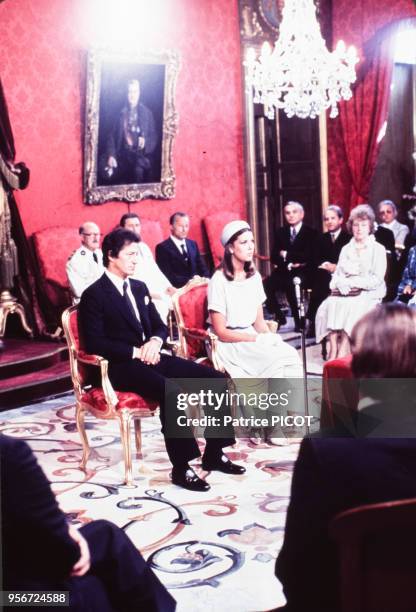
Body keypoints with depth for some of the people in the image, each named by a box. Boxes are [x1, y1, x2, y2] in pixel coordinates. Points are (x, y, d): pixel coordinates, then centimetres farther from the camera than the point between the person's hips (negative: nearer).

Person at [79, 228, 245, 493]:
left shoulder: (140, 288, 17)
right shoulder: (94, 295, -6)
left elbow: (159, 325, 21)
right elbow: (95, 344, -14)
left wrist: (155, 341, -3)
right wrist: (136, 352, -19)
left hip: (150, 357, 8)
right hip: (121, 367, -8)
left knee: (216, 380, -7)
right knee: (171, 392, -35)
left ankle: (214, 454, 2)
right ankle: (181, 468, -24)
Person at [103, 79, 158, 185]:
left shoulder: (147, 113, 6)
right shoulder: (121, 113, 10)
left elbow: (154, 137, 6)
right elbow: (112, 136, 7)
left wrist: (145, 141, -17)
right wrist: (111, 155, -7)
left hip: (141, 154, -2)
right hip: (123, 156, 2)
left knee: (139, 170, -35)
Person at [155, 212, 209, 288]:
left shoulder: (193, 244, 18)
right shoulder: (162, 248, -2)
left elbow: (201, 267, 17)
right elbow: (168, 276, -10)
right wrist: (189, 281, -21)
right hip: (178, 289, -6)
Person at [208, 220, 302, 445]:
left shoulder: (254, 276, 10)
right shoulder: (219, 280, -11)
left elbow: (259, 322, 12)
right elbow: (221, 332, -13)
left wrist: (269, 337, -9)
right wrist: (257, 339, -18)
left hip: (252, 339, 6)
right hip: (228, 345, -6)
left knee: (290, 354, -22)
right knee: (282, 358, -26)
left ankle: (270, 425, -14)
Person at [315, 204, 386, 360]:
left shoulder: (378, 249, 6)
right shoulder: (346, 249, 20)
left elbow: (376, 279, -5)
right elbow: (337, 275, 14)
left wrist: (352, 282, -14)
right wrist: (340, 283, -10)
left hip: (368, 293, -4)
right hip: (344, 292, 4)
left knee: (351, 307, -34)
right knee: (330, 305, -28)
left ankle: (342, 352, -35)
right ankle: (333, 350, -33)